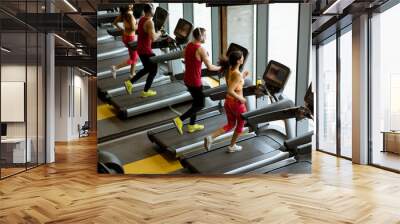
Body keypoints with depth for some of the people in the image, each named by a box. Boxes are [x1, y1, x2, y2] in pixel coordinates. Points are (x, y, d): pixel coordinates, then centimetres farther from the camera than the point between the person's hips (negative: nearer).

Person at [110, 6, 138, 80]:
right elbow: (133, 28, -28)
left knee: (135, 56, 20)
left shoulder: (123, 13, 3)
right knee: (133, 58, 3)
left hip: (125, 36, 9)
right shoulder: (130, 14, -22)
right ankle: (115, 68, -3)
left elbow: (115, 22, 9)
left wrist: (121, 29, 14)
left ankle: (132, 74, 27)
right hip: (130, 38, -9)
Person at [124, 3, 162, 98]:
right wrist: (159, 33, -9)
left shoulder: (141, 19, 10)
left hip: (140, 49, 9)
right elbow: (153, 38, -28)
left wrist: (155, 33, 17)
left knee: (147, 69, 23)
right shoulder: (149, 22, -19)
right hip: (146, 50, -9)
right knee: (153, 70, 7)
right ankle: (146, 91, 14)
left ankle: (130, 82, 16)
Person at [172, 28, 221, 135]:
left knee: (196, 101, 22)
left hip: (187, 79, 8)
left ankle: (192, 125, 29)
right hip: (195, 81, -8)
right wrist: (220, 68, -1)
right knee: (200, 104, 7)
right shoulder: (201, 49, -19)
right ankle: (180, 120, -1)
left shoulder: (188, 46, 5)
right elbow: (210, 67, -17)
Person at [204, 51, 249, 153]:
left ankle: (210, 137, 6)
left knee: (230, 125, 21)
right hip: (237, 103, -7)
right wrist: (241, 98, -19)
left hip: (228, 101, 7)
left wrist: (242, 77, 11)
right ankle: (232, 146, 31)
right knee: (240, 125, 18)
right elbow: (230, 91, -31)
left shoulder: (228, 70, 1)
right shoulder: (237, 74, -24)